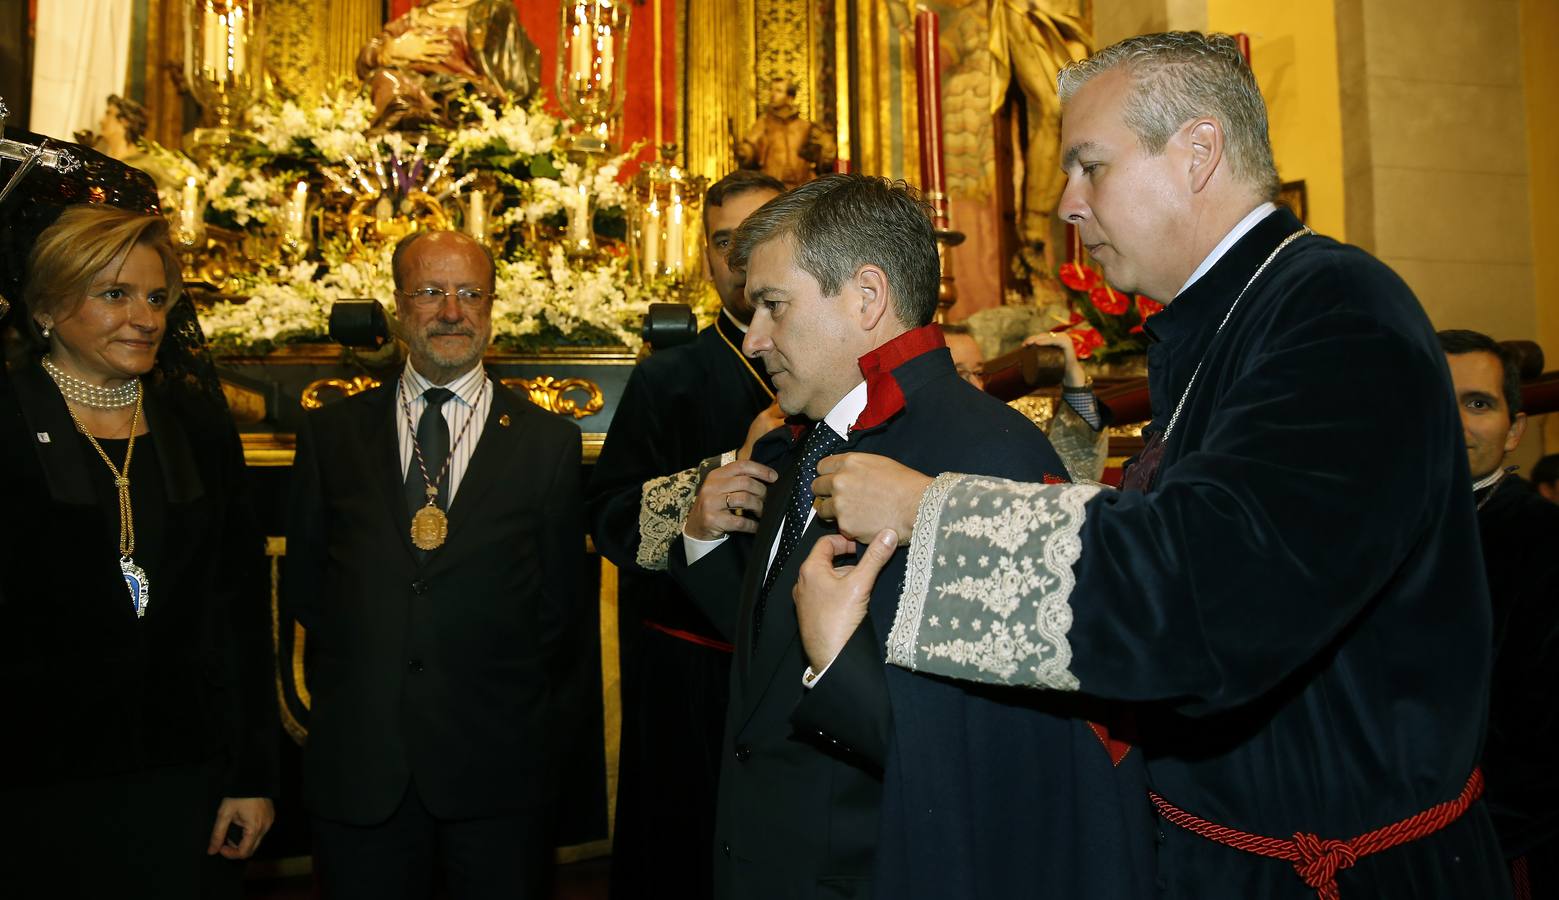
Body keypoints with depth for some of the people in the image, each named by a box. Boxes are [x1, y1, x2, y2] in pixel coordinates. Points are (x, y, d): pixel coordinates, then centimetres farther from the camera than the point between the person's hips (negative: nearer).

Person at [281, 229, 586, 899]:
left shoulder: (550, 442, 1)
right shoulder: (331, 434, 6)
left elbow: (563, 604, 3)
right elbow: (303, 587, 11)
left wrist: (546, 734, 2)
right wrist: (349, 683, 4)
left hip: (500, 768, -1)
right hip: (358, 766, 1)